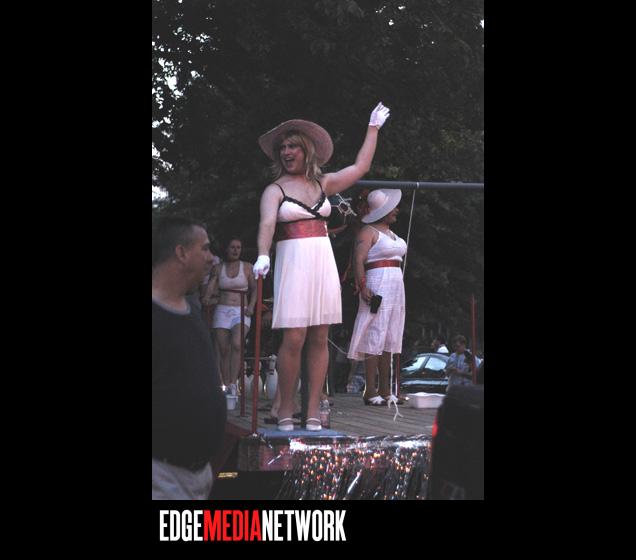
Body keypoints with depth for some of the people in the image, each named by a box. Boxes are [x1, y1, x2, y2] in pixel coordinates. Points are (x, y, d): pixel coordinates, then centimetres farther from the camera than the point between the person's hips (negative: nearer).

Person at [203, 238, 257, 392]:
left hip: (241, 312, -2)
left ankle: (233, 384, -25)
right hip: (222, 311, 2)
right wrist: (207, 298, -21)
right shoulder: (218, 268, 9)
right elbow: (210, 287, 0)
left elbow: (254, 289, 12)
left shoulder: (247, 267, 7)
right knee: (224, 351, -1)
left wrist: (251, 306, -3)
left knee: (236, 344, -25)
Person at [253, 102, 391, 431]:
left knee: (319, 339, 2)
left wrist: (373, 128, 28)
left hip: (324, 262, 4)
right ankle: (286, 409, 2)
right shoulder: (275, 190, 3)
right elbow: (267, 223, -13)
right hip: (293, 262, -4)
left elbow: (361, 167, 23)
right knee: (294, 339, -10)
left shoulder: (323, 184, 16)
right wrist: (262, 255, -32)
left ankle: (313, 411, 5)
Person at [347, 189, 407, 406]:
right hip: (377, 286, -9)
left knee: (389, 339, 8)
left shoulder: (390, 233, 20)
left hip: (396, 288, 9)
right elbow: (359, 260, -18)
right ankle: (370, 391, -9)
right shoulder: (368, 232, -7)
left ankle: (385, 390, 12)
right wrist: (362, 287, -28)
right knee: (375, 338, -10)